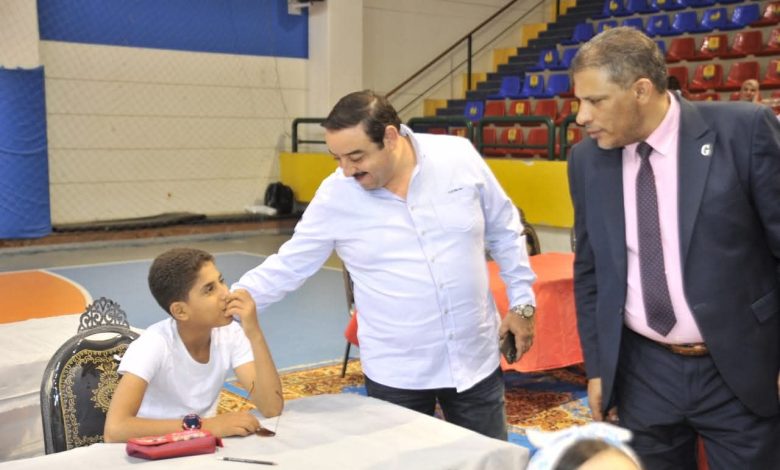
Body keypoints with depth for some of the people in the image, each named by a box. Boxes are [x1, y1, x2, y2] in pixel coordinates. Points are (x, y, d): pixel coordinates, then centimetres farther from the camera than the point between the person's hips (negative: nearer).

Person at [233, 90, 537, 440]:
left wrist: (521, 302, 4)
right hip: (396, 374, -1)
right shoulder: (334, 197, -10)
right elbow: (287, 266, -3)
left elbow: (504, 231, 4)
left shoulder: (459, 157, -8)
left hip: (475, 360, 1)